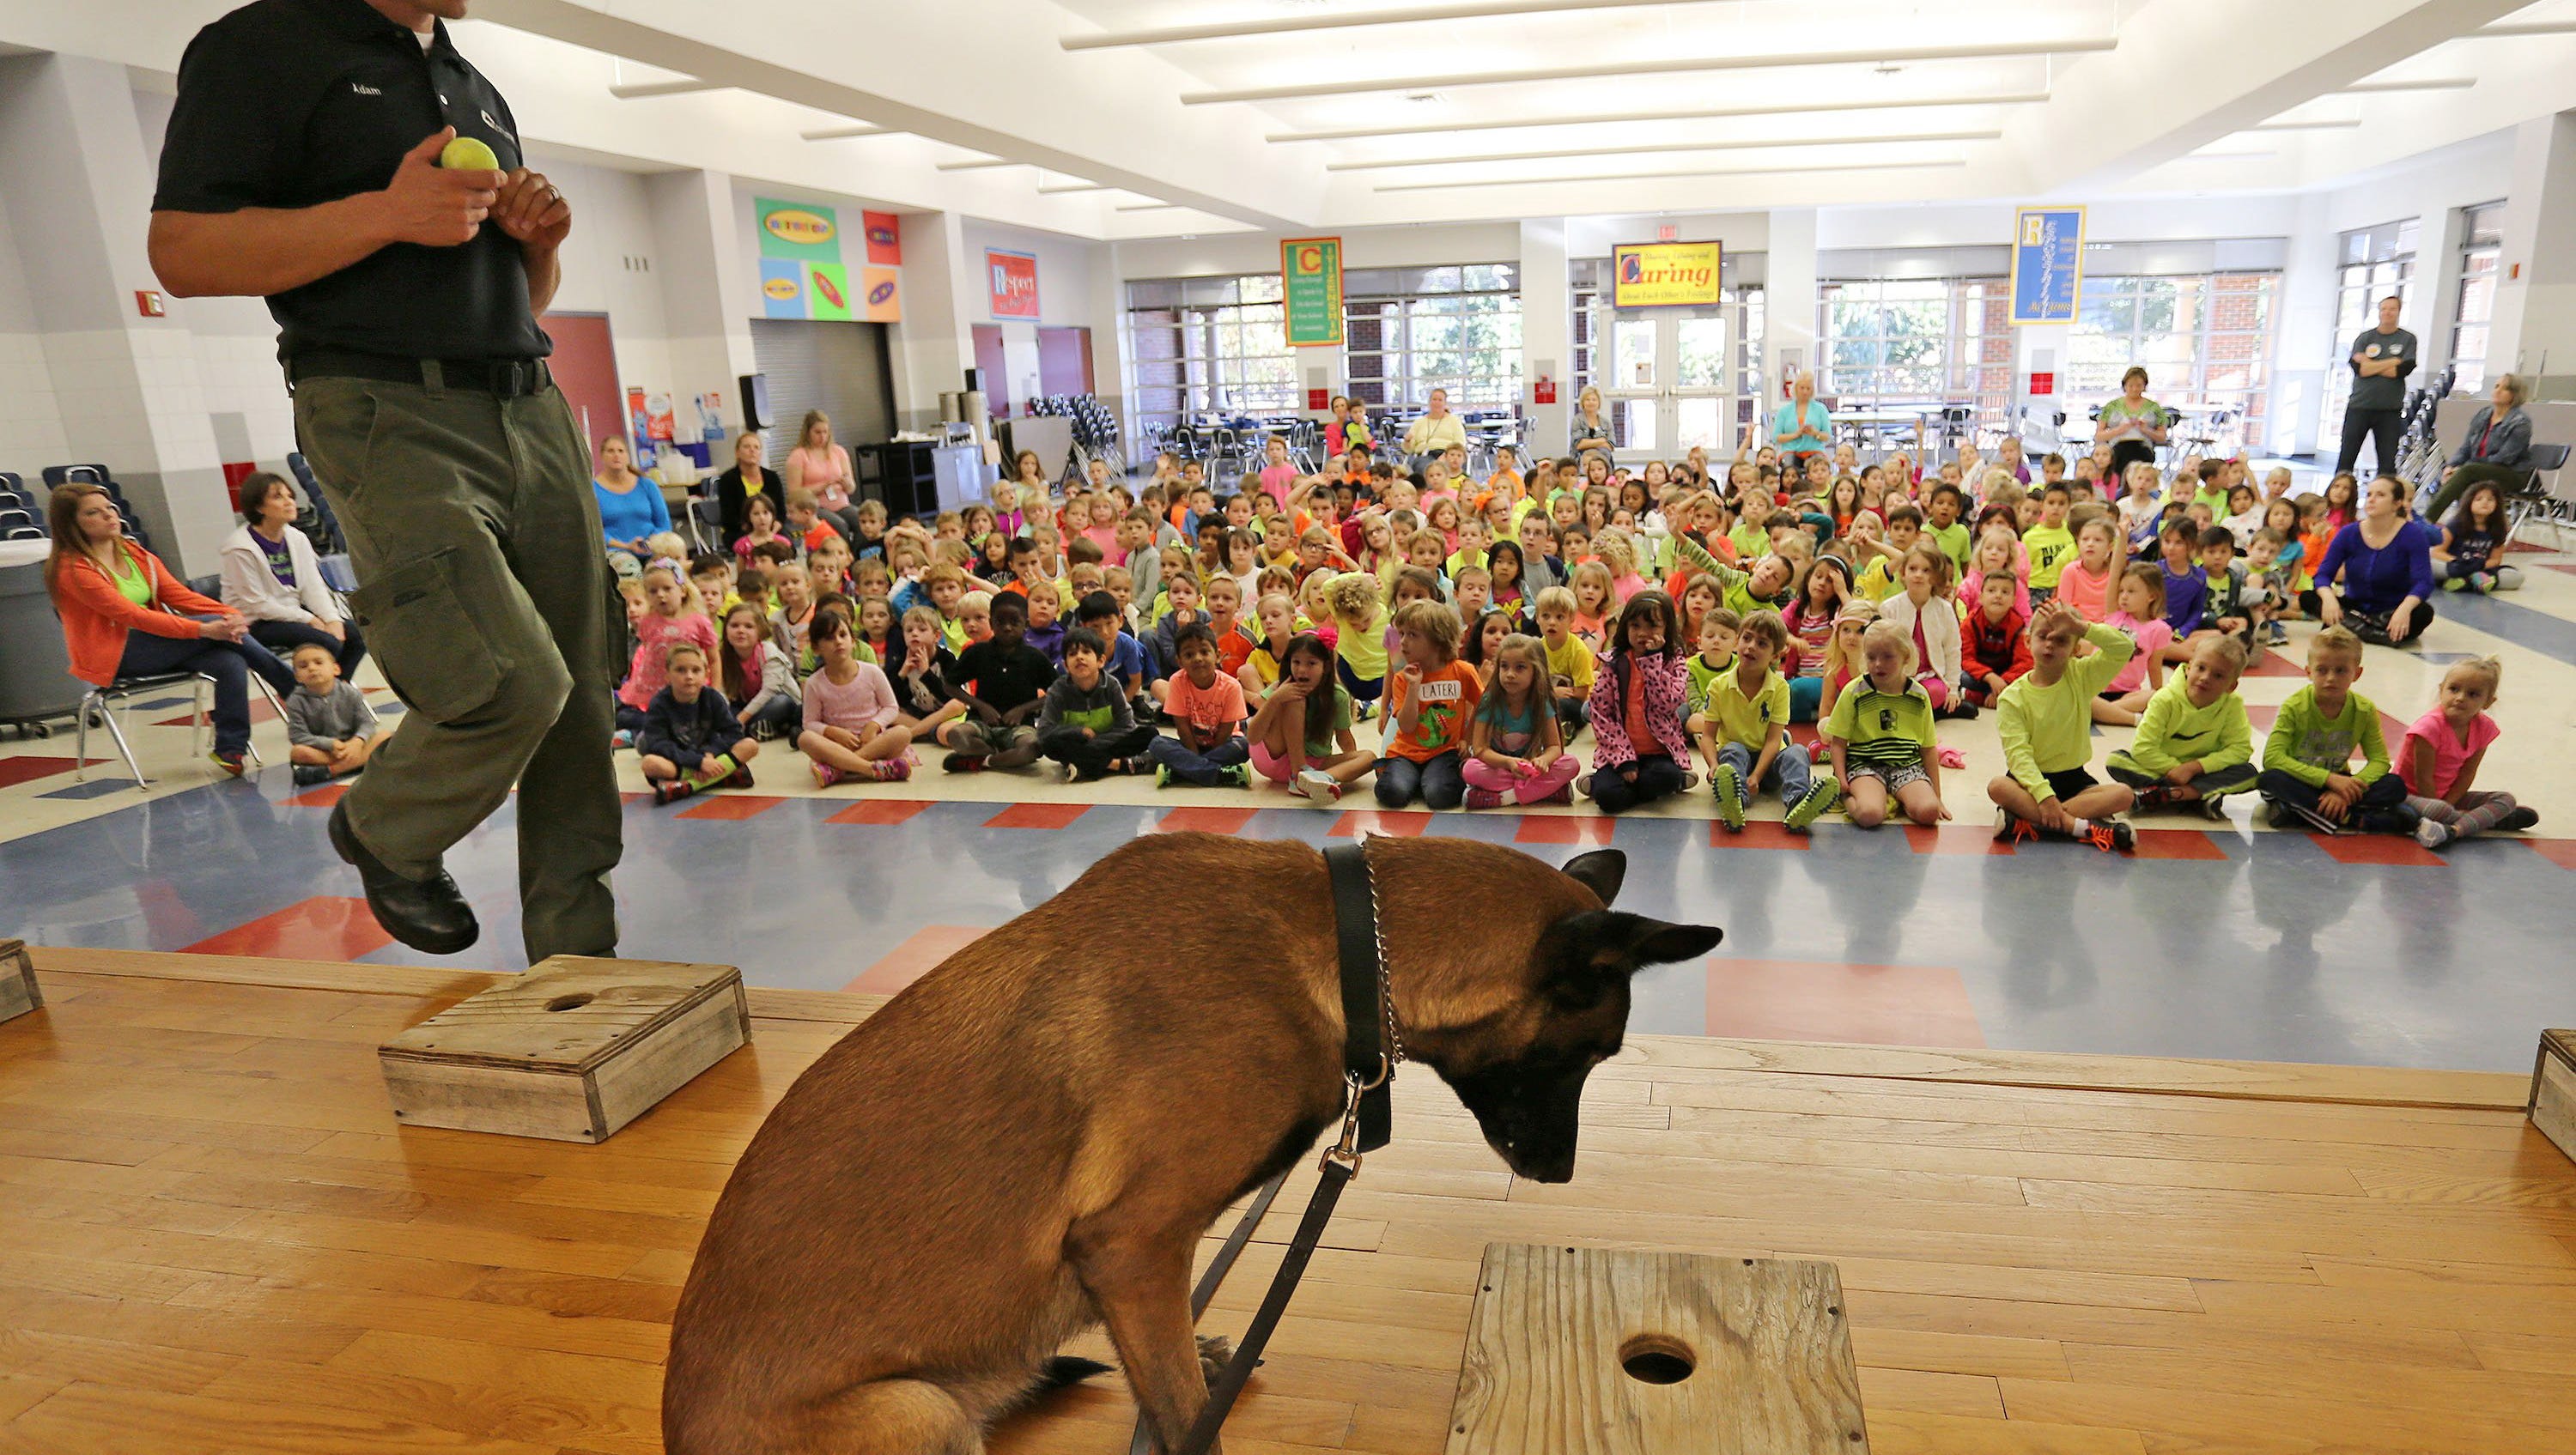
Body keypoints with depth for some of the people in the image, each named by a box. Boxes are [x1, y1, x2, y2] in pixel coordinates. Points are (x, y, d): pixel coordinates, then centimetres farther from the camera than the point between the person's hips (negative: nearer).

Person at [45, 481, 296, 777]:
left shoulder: (136, 554, 12)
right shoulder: (72, 570, -10)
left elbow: (180, 596, 4)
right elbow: (131, 615, -20)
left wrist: (232, 614, -15)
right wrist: (202, 629, -30)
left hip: (154, 643, 6)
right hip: (113, 657, -6)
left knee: (230, 661, -24)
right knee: (215, 626, -24)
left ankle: (230, 751, -19)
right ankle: (297, 693, -16)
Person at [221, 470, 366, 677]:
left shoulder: (297, 538, 5)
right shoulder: (240, 549, -15)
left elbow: (314, 587, 3)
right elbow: (257, 605, -16)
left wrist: (332, 619, -13)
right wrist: (308, 619, -17)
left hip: (293, 612, 7)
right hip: (257, 624, -7)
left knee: (355, 632, -11)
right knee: (327, 643, -26)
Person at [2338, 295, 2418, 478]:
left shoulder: (2408, 339, 7)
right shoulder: (2364, 337, 7)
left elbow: (2405, 368, -8)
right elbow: (2357, 367, -8)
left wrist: (2371, 366, -8)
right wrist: (2393, 362, -8)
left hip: (2390, 409, 0)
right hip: (2359, 406, 0)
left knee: (2388, 462, -1)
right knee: (2346, 458, 1)